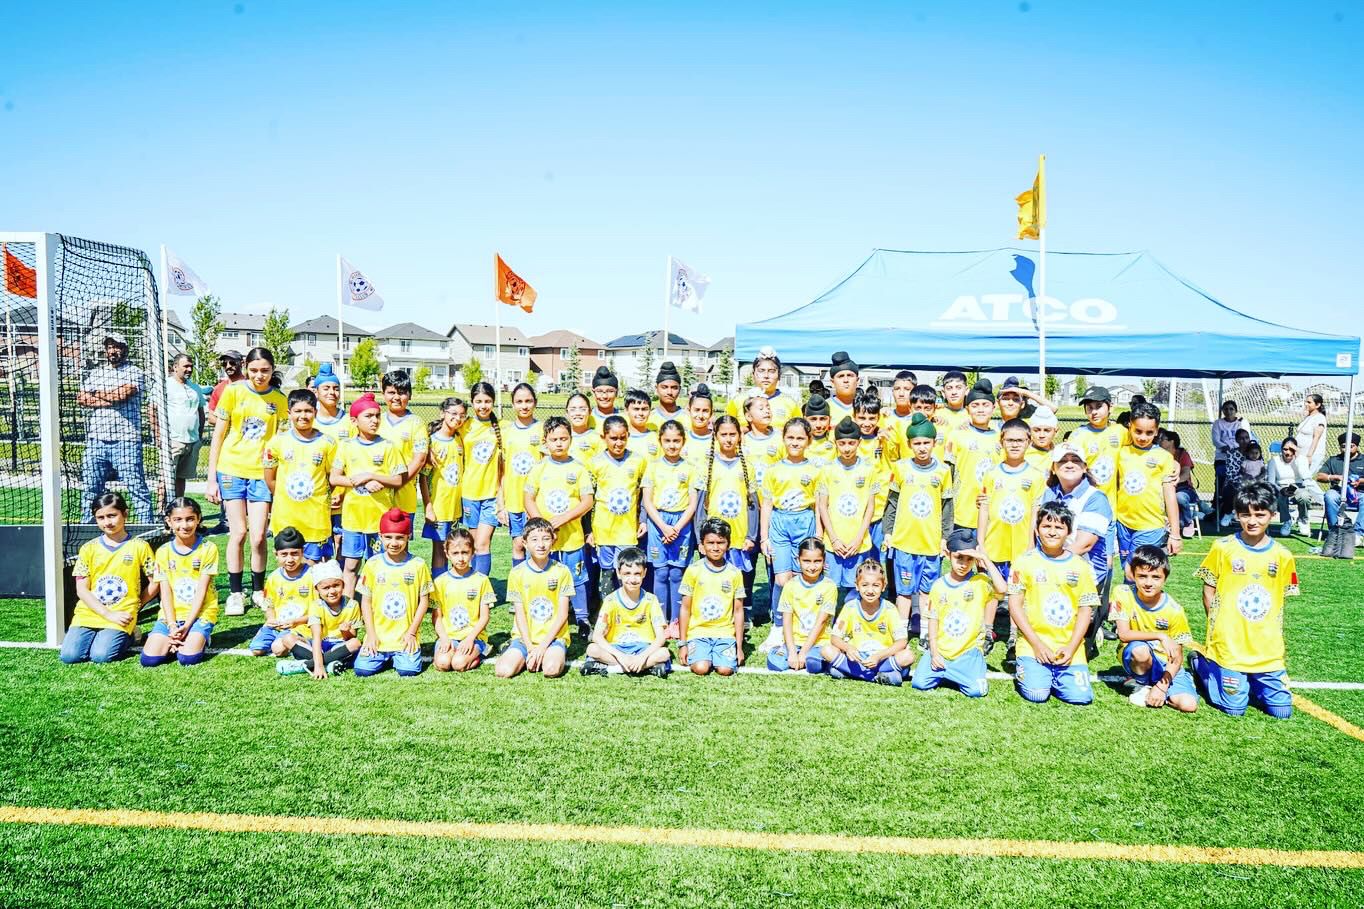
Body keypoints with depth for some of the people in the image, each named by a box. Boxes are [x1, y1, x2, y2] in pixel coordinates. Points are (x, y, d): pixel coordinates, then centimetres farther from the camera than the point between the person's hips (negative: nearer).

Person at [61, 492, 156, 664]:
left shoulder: (139, 546, 0)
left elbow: (155, 582, 3)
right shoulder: (88, 549, 6)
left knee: (101, 655, -21)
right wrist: (108, 614, -9)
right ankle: (100, 636, 13)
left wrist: (133, 608, 2)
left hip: (121, 617, -3)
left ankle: (127, 635, 8)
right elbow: (81, 590, 1)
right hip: (88, 613, 3)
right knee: (69, 655, -16)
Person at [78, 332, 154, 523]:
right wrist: (111, 398, -8)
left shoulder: (134, 372, 3)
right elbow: (81, 399, 5)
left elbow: (123, 393, -12)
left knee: (136, 486, -5)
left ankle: (146, 525, -4)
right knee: (91, 487, 8)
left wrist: (94, 395, 4)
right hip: (96, 440, 5)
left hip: (125, 440, -5)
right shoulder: (94, 374, 17)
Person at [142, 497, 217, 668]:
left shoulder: (208, 549, -4)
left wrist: (186, 626, -15)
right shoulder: (163, 552, 5)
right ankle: (177, 641, 10)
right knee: (149, 659, -17)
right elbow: (165, 592, 0)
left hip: (199, 613, -3)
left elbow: (201, 591, -7)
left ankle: (200, 639, 7)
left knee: (187, 658, -24)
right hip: (171, 615, 3)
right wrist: (172, 626, -13)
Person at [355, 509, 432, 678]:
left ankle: (399, 656, 15)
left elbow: (424, 601, 1)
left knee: (408, 670, -18)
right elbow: (366, 601, 4)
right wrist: (371, 634, -2)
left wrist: (411, 632, -4)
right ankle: (385, 657, 18)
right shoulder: (373, 564, 1)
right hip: (378, 637, 1)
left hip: (406, 637, -1)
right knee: (362, 669, -14)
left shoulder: (418, 565, -2)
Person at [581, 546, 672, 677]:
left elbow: (661, 637, -10)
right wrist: (620, 656, -26)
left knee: (664, 653, -30)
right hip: (616, 650, 0)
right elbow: (597, 636, -13)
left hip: (643, 650, 1)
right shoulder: (611, 600, -6)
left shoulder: (650, 600, -5)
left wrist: (642, 656, -26)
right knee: (592, 649, -29)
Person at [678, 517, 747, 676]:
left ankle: (716, 654, 12)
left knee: (725, 670, -21)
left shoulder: (735, 573, 3)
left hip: (725, 633, 1)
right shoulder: (693, 570, -2)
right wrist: (683, 643, 1)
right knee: (701, 668, -24)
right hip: (698, 632, -1)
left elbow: (738, 611, 6)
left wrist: (739, 646, 5)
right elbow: (685, 609, 2)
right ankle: (701, 652, 10)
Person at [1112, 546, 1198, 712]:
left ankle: (1155, 687, 9)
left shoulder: (1174, 611, -14)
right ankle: (1142, 685, -5)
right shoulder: (1123, 594, -16)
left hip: (1164, 664, 1)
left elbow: (1177, 657, -9)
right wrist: (1160, 637, -33)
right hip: (1138, 660, -1)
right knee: (1140, 649, -36)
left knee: (1188, 705, -21)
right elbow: (1123, 634, -23)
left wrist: (1162, 686, -19)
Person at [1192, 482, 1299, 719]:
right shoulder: (1223, 547, -6)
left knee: (1281, 711, 1)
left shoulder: (1282, 556, 1)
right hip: (1229, 645, -3)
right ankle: (1201, 664, 23)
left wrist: (1275, 634, 3)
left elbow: (1281, 599, 10)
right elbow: (1208, 591, 2)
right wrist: (1218, 626, -3)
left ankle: (1249, 682, 27)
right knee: (1234, 708, -1)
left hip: (1268, 650, 3)